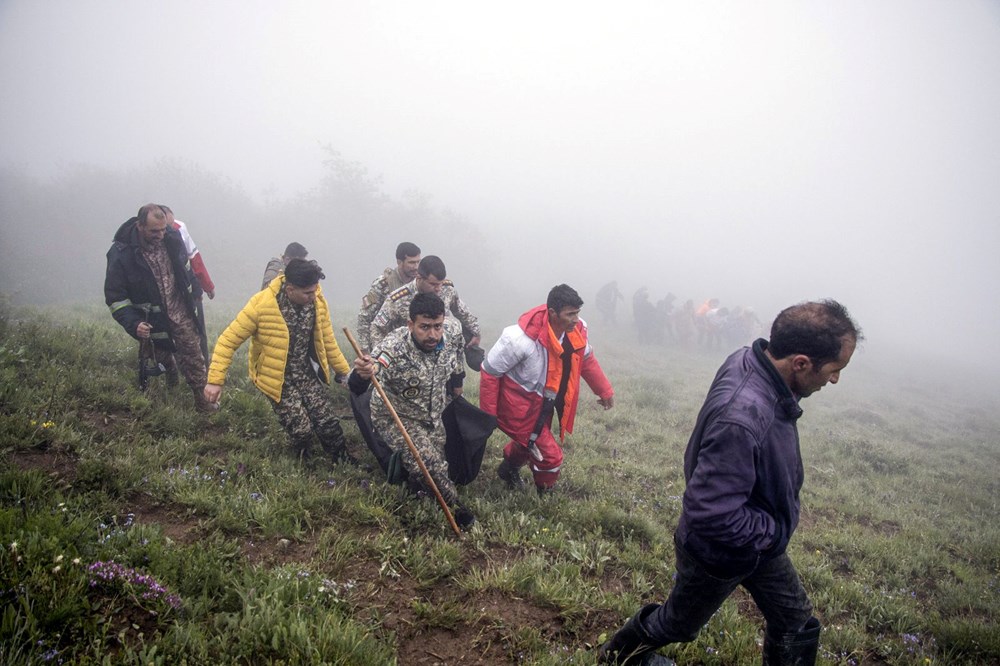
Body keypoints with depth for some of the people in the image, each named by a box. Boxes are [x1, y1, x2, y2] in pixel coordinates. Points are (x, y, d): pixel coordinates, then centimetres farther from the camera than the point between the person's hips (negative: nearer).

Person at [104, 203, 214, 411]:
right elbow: (115, 297, -15)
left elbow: (185, 266, 11)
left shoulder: (171, 237, -11)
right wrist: (133, 324, -25)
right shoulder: (121, 253, -22)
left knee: (194, 356, 5)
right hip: (152, 320, -3)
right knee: (163, 358, 14)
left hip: (182, 312, 3)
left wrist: (195, 291, 19)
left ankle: (202, 399, 16)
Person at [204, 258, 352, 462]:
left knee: (328, 423, -5)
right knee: (301, 429, -11)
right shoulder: (261, 304, -23)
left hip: (309, 374, 3)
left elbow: (327, 341, 5)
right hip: (278, 380, -3)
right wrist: (215, 380, -18)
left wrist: (345, 372, 8)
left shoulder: (318, 302, -10)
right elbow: (228, 340, -15)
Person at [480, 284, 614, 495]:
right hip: (519, 406, -7)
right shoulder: (522, 338, -34)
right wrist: (487, 415, -17)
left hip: (543, 404, 7)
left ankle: (510, 468, 61)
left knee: (530, 443, 29)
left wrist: (605, 390, 12)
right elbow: (490, 372, -23)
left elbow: (586, 359, 8)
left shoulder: (576, 331, -15)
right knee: (550, 456, -5)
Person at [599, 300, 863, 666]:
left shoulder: (752, 360, -14)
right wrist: (774, 533, -23)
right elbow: (711, 513, -40)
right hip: (720, 553, -7)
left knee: (797, 626, 21)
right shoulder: (740, 418, -43)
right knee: (678, 623, 21)